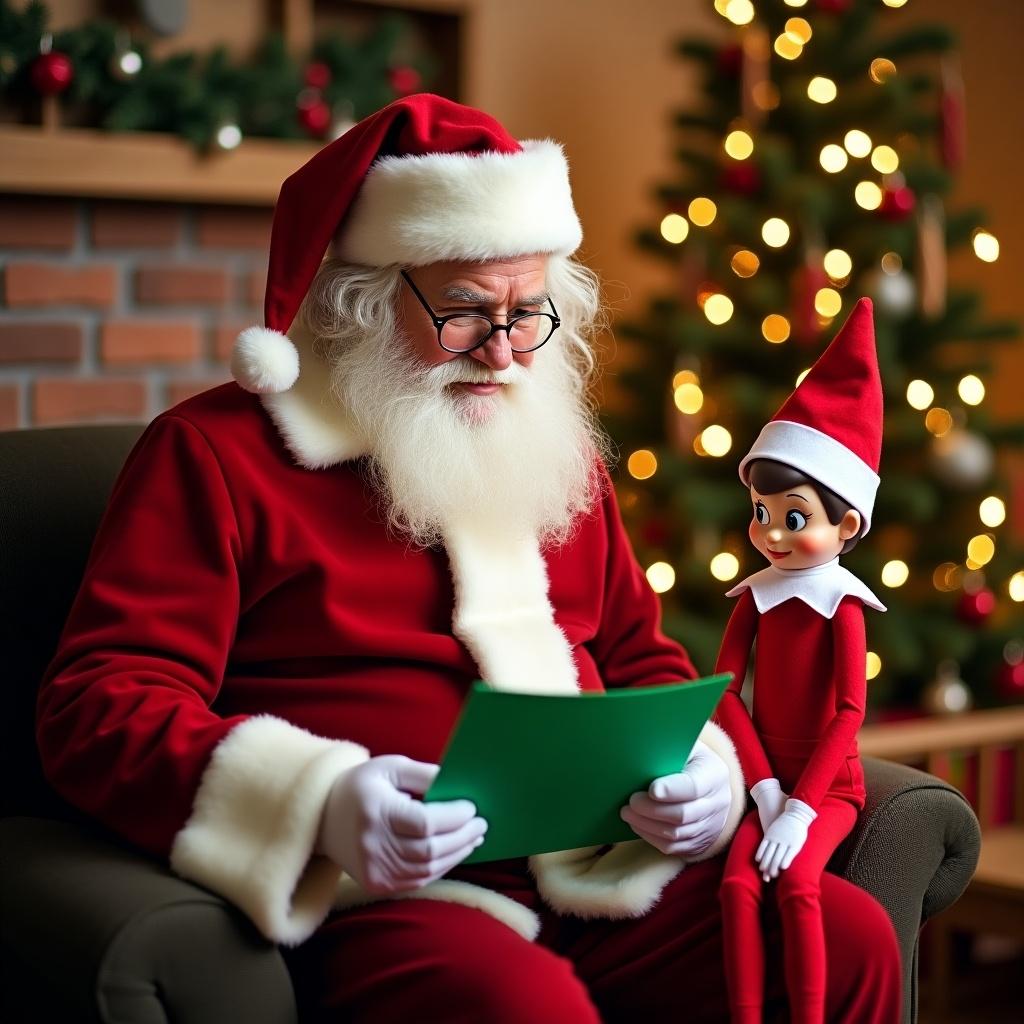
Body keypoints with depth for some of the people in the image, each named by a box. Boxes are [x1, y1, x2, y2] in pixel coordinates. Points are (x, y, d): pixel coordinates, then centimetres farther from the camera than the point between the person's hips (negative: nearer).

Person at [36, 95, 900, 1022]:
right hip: (384, 900, -7)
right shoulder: (218, 452, 2)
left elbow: (641, 658, 28)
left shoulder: (558, 454, 22)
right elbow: (98, 700, -6)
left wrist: (700, 763, 2)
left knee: (852, 942, -13)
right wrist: (315, 800, -24)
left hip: (605, 875, 7)